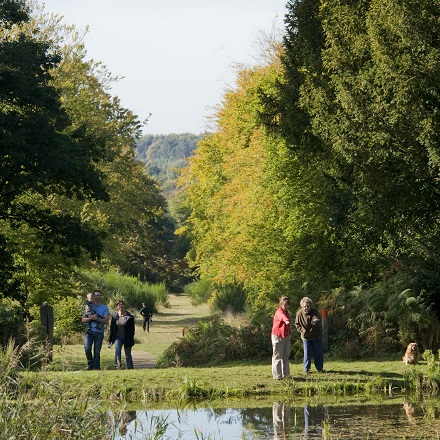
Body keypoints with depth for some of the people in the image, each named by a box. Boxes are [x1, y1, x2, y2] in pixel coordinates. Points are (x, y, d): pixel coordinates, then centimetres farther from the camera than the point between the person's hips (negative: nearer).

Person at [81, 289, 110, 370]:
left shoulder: (104, 308, 8)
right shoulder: (88, 307, 12)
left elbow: (106, 320, -3)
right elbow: (83, 319, 7)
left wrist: (98, 319, -19)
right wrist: (91, 318, -13)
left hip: (99, 332, 0)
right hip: (89, 331, 0)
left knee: (97, 352, -1)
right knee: (87, 348, -17)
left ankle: (96, 368, 3)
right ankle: (90, 364, 1)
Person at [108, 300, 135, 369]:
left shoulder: (129, 317, -5)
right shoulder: (114, 316, 3)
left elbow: (132, 330, -3)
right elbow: (111, 329, 8)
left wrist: (131, 339, -11)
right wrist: (110, 340, 6)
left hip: (127, 339, -1)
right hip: (118, 337, 1)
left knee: (128, 355, 3)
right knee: (117, 349, -26)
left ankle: (130, 368, 12)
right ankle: (118, 364, -24)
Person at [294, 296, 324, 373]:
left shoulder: (314, 311, -11)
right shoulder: (299, 313, -6)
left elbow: (318, 320, -24)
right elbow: (297, 324, 7)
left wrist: (315, 321, -46)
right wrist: (301, 330, -6)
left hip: (316, 336, -1)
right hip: (306, 337, 1)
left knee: (318, 353, 6)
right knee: (307, 353, 3)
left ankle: (319, 368, 19)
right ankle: (306, 369, 13)